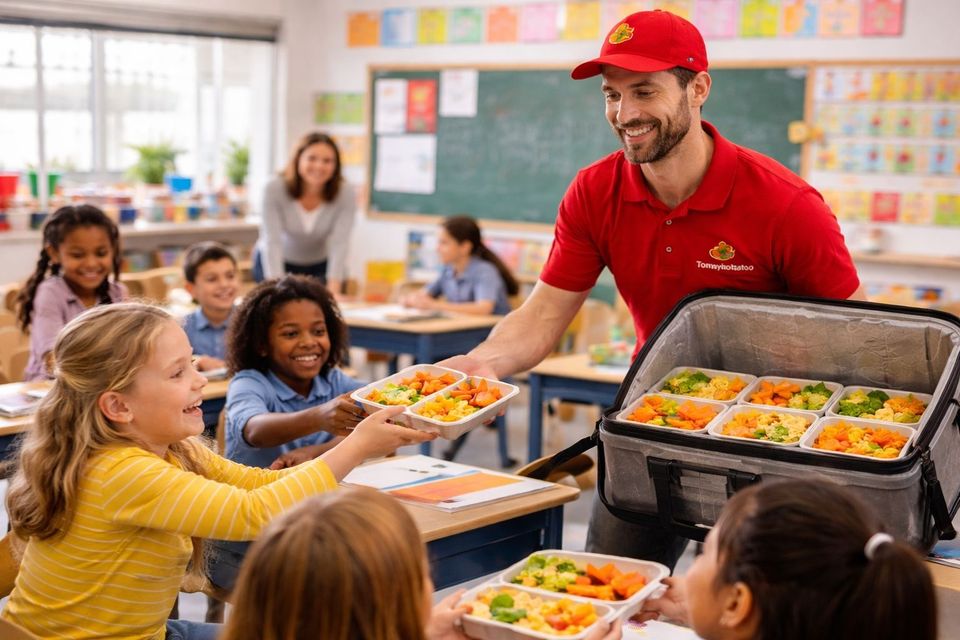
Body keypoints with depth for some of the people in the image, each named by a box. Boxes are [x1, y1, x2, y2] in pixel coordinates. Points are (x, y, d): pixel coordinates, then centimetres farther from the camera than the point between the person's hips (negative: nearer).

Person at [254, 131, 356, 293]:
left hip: (321, 266, 1)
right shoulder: (274, 189, -23)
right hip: (275, 264, -1)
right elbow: (272, 242, -28)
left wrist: (333, 290, -37)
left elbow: (340, 244, -26)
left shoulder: (346, 194, -20)